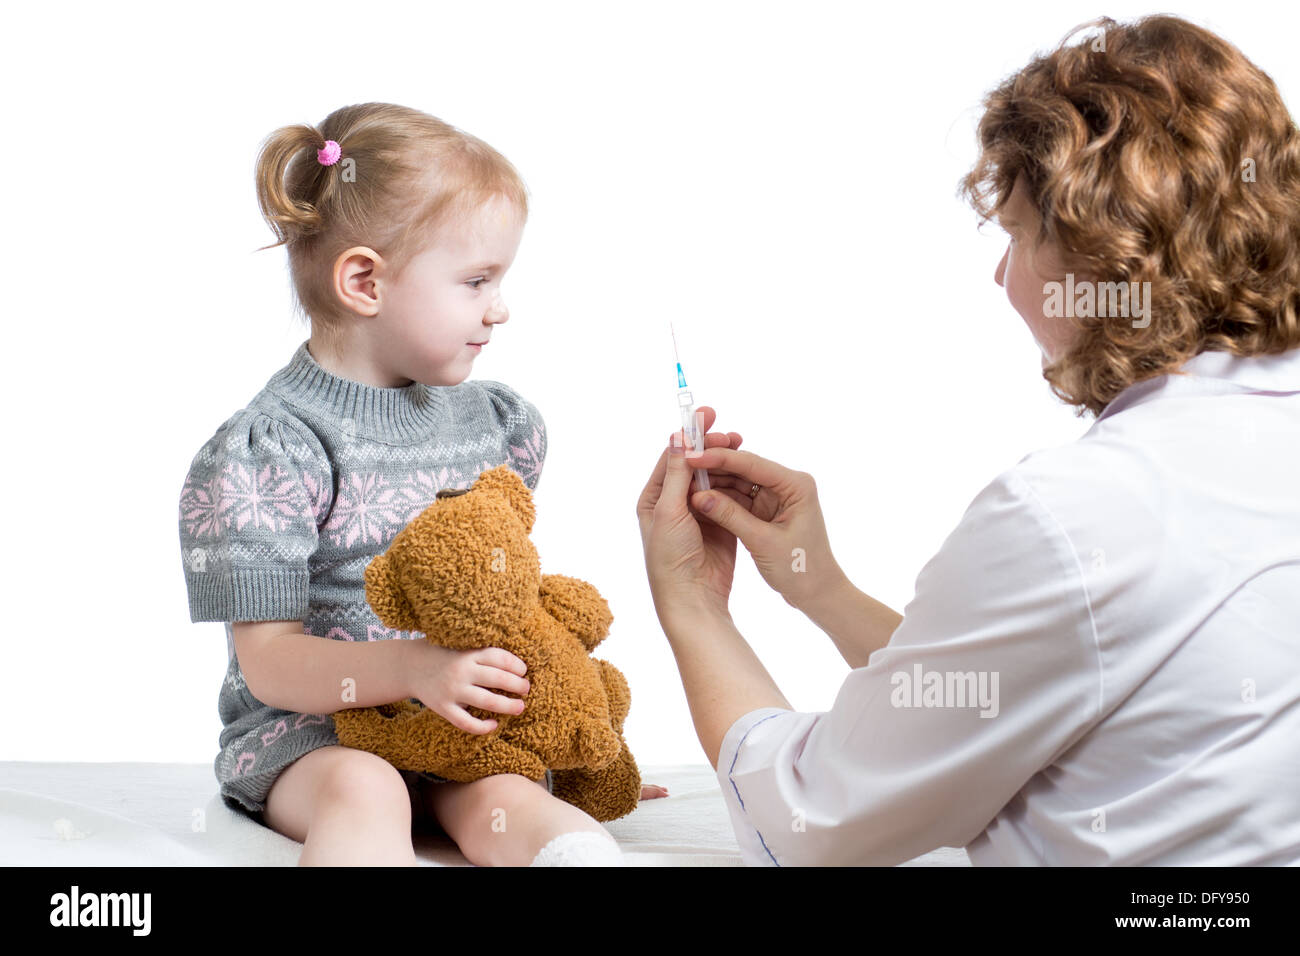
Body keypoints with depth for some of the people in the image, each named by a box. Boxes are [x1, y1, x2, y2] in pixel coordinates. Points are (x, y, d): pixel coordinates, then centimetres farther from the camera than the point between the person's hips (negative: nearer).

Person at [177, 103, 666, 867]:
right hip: (309, 729, -4)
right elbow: (269, 663, -12)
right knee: (363, 792, -36)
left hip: (462, 722, 4)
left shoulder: (495, 421, 10)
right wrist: (414, 668, -29)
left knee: (507, 805, -27)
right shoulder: (273, 447, -10)